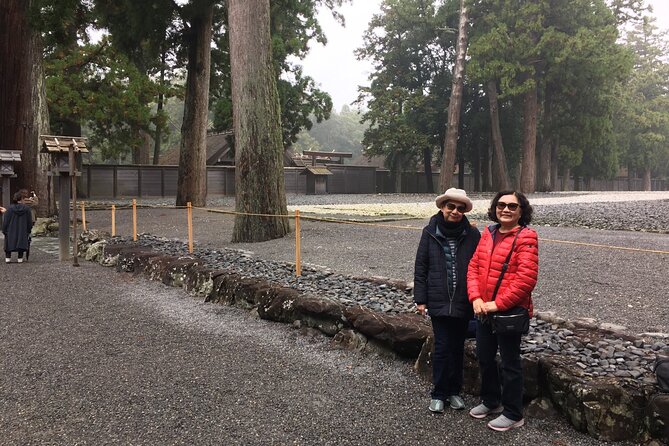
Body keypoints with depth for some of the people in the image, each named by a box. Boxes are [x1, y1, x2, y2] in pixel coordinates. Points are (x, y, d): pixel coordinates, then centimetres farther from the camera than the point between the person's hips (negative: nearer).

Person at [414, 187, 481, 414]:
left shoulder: (472, 234, -2)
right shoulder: (430, 232, -3)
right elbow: (420, 267, 0)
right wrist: (420, 299, -2)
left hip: (463, 302, 1)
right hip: (439, 301, -1)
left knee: (457, 347, 13)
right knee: (442, 347, 1)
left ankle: (454, 391, 28)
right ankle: (439, 393, 16)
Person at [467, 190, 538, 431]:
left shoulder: (525, 237, -14)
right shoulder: (488, 233, 8)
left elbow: (526, 278, -22)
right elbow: (474, 267, 6)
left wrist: (498, 304, -20)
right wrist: (476, 298, -8)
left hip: (509, 312, -7)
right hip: (483, 310, 7)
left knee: (510, 363, 6)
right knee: (484, 358, 20)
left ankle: (513, 415, 22)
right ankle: (491, 401, 41)